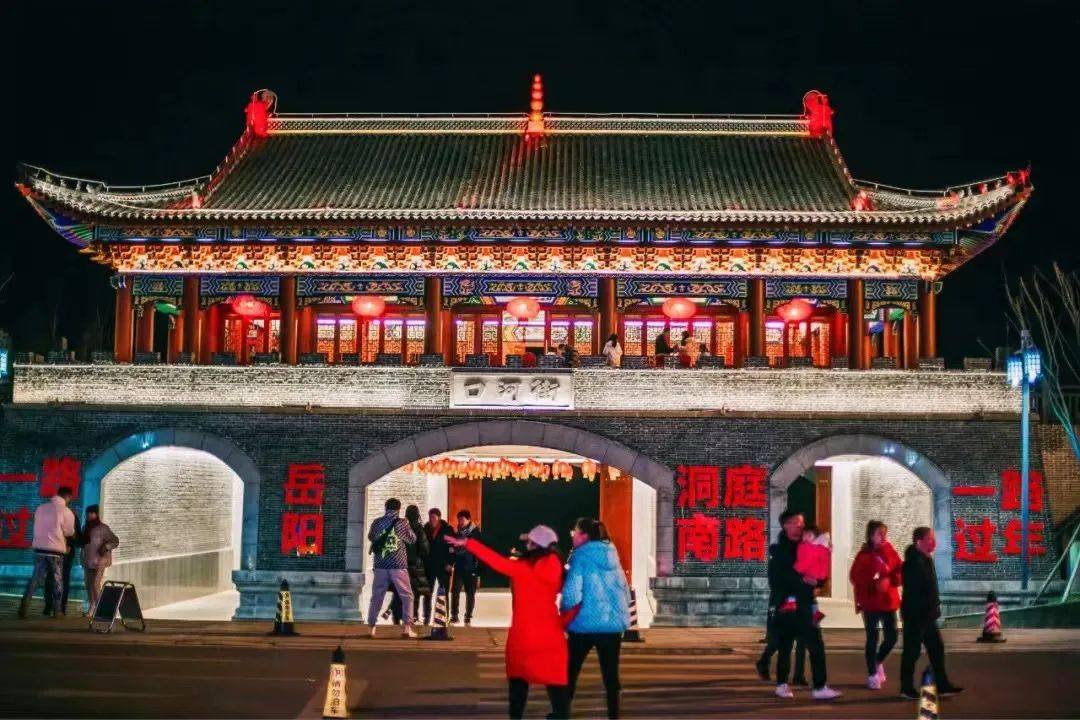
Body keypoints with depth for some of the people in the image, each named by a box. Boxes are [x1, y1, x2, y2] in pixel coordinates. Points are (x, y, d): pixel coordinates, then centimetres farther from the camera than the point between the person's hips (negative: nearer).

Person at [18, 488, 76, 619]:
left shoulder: (41, 507, 7)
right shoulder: (66, 511, -6)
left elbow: (38, 527, 12)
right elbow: (69, 532, 4)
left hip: (39, 549, 4)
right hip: (56, 551, -4)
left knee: (35, 579, 5)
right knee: (57, 581, 8)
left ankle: (24, 606, -9)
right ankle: (57, 611, 11)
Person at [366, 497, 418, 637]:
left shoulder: (376, 522, 3)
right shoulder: (402, 523, -3)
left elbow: (370, 537, 20)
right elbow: (412, 539, 9)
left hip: (380, 565, 2)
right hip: (398, 565, -2)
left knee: (377, 596, 11)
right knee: (407, 596, 6)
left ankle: (372, 627, 10)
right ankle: (407, 627, -3)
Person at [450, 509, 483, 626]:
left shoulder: (476, 534, -4)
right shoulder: (457, 534, 7)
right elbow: (452, 549, 16)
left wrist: (478, 572, -7)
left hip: (471, 569, -3)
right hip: (458, 568, 3)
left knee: (470, 594, 3)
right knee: (455, 592, -5)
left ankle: (468, 618, 12)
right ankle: (454, 616, 4)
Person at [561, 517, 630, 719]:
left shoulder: (581, 557, -9)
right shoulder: (612, 555, 8)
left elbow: (572, 595, -16)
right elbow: (625, 591, 13)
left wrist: (564, 617, 0)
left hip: (585, 624, -4)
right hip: (613, 623, 4)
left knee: (570, 671, 11)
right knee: (610, 673, 7)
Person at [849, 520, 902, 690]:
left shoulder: (890, 552, 5)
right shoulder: (864, 555, -7)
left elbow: (901, 573, 2)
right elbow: (856, 578, -13)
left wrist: (889, 580, -17)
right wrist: (875, 584, -23)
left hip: (889, 602, 4)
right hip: (870, 603, -4)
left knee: (891, 637, 6)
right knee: (872, 639, 0)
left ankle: (878, 662, 34)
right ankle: (872, 675, 13)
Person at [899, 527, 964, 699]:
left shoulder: (927, 559, 12)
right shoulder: (913, 562, -19)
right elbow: (912, 592, -24)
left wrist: (934, 609, 19)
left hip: (927, 615, 10)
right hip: (916, 615, -10)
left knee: (937, 648, 13)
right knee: (912, 651, 0)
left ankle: (942, 684, 20)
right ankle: (906, 688, 9)